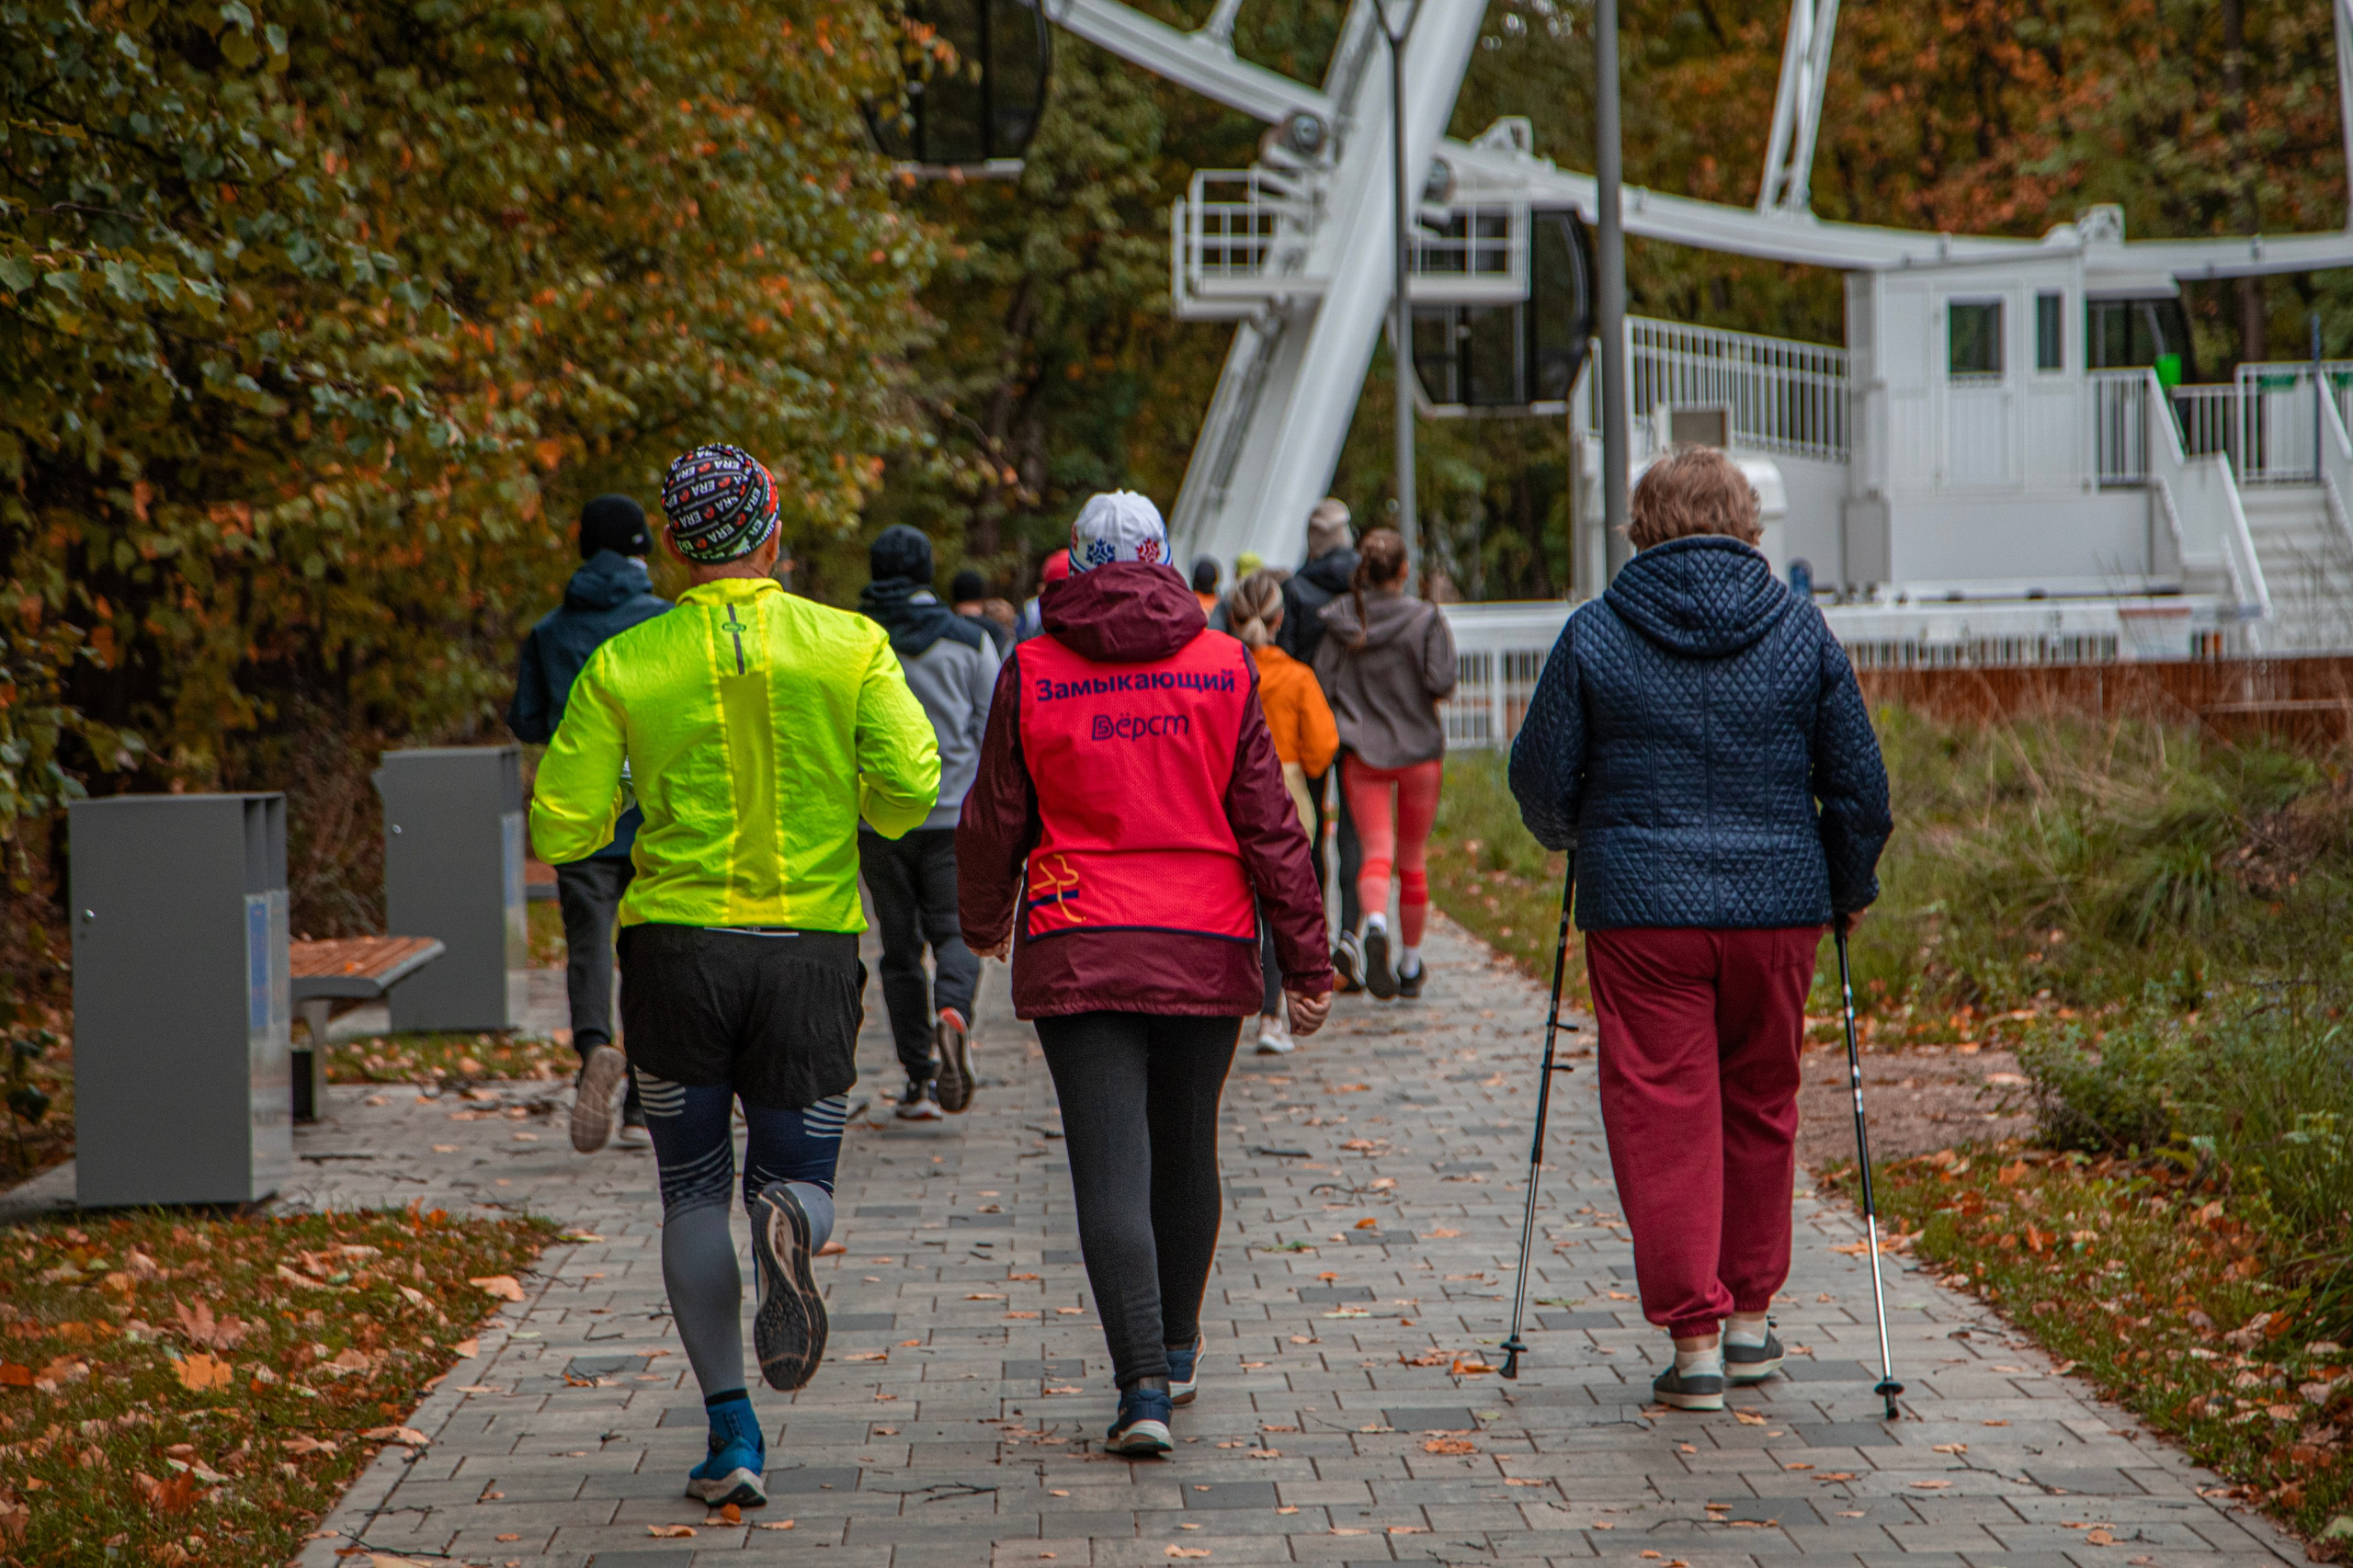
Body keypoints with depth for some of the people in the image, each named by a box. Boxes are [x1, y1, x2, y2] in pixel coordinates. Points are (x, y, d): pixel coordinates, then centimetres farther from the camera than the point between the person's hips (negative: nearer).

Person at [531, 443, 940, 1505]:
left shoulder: (623, 668, 0)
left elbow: (562, 830, 0)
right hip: (811, 948, 0)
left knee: (693, 1195, 13)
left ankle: (730, 1429, 3)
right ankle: (788, 1229, -25)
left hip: (678, 947, 0)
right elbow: (910, 787, -11)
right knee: (799, 1176, 13)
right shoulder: (849, 645, -1)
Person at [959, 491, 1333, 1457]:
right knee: (1187, 1152, 18)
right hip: (1206, 946, 2)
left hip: (1077, 951, -2)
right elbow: (1269, 824, -1)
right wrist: (1306, 961, 3)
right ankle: (1176, 1353, 34)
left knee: (1111, 1170, -5)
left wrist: (984, 925, 22)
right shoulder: (1223, 668, 1)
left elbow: (992, 823, 4)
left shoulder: (1031, 674, -2)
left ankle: (1142, 1383, -16)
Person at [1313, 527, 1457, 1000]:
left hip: (1361, 752, 1)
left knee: (1376, 851, -4)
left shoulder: (1339, 619, -2)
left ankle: (1375, 925, -36)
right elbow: (1441, 682, -16)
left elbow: (1323, 683, -5)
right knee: (1413, 860, 13)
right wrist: (1445, 640, 3)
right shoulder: (1424, 618, -9)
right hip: (1419, 749, -1)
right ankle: (1410, 966, 23)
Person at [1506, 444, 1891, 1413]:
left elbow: (1541, 779, 3)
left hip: (1641, 914, -2)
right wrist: (1850, 887, 21)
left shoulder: (1595, 634, -3)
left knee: (1662, 1119, 2)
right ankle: (1749, 1317, 25)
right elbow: (1858, 779, 5)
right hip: (1777, 908, 2)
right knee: (1761, 1111, 17)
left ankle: (1694, 1339, -2)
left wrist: (1577, 841, 25)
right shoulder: (1800, 631, 2)